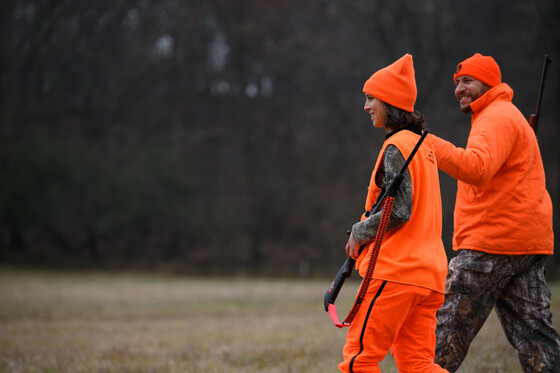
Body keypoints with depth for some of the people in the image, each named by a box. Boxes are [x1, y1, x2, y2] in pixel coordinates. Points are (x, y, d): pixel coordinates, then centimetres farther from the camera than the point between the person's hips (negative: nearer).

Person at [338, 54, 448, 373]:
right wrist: (366, 233, 15)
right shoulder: (423, 145, 19)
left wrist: (360, 232, -5)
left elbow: (399, 212, -19)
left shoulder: (397, 147, -10)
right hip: (430, 273, 9)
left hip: (397, 271, -9)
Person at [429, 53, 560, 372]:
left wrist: (428, 142, -28)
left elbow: (476, 168, -26)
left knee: (450, 325, -5)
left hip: (493, 243, -10)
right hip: (526, 243, 10)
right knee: (533, 333, 6)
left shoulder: (497, 118, -9)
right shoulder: (509, 117, 26)